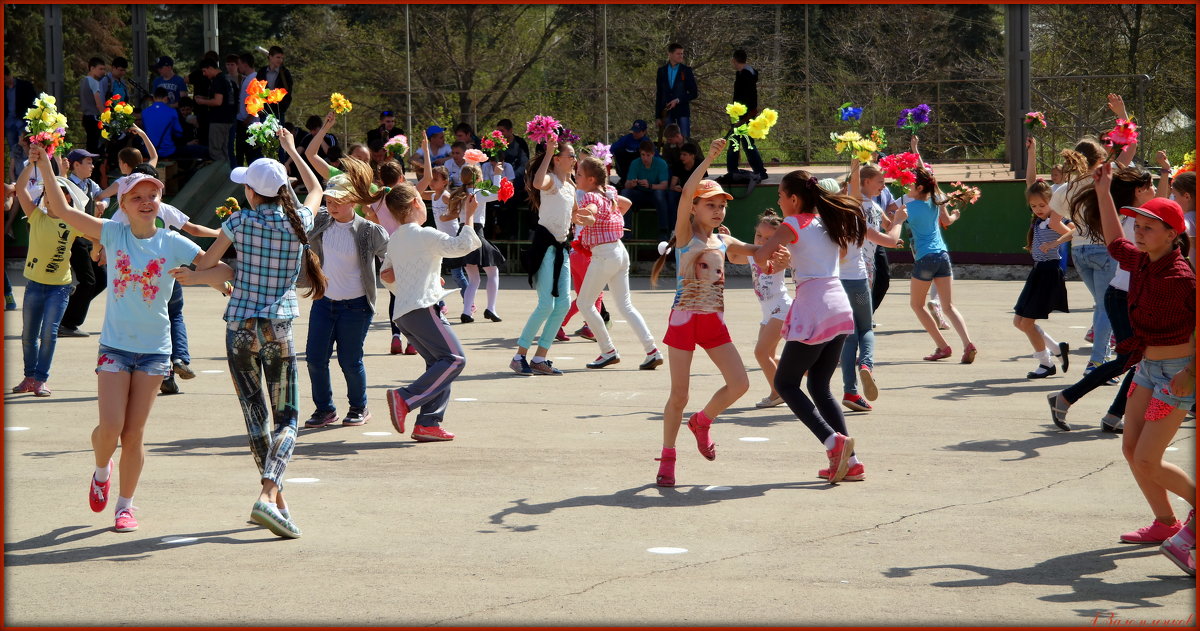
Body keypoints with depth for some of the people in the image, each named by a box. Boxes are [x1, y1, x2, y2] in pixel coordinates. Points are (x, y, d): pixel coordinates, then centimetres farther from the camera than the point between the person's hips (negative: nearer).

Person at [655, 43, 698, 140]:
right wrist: (658, 116, 5)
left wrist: (678, 100, -10)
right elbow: (658, 95, 10)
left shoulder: (686, 71, 3)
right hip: (667, 112, 2)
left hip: (682, 111, -2)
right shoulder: (662, 71, 8)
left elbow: (694, 93, 3)